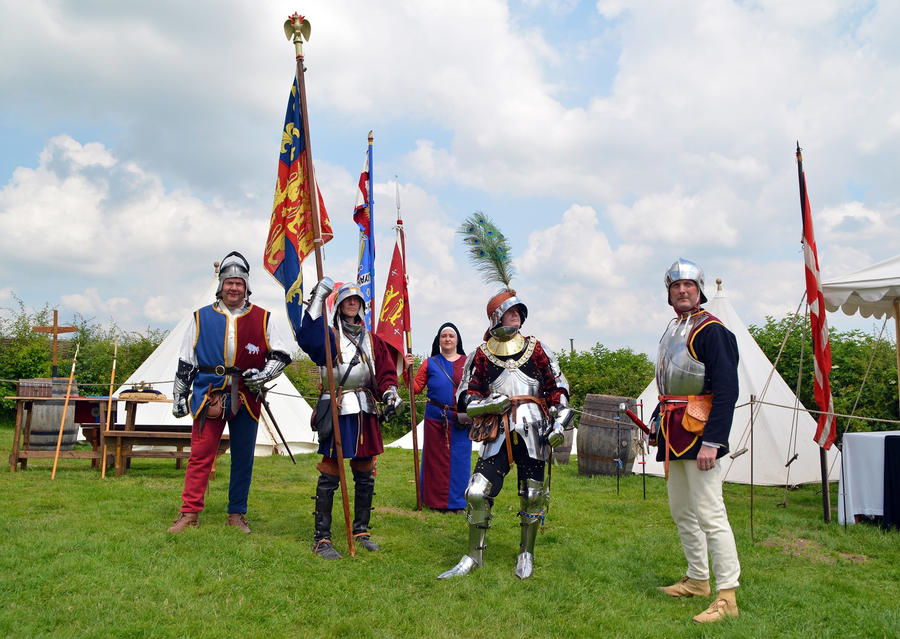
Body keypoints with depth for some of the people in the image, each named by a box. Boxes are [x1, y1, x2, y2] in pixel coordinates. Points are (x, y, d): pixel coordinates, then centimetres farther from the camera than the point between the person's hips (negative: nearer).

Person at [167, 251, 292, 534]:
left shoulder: (261, 319, 7)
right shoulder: (202, 318, 8)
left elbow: (281, 355, 10)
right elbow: (185, 363, 11)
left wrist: (263, 375, -7)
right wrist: (178, 397, 9)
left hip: (246, 399, 1)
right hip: (208, 396, 0)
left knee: (243, 458, 6)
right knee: (200, 455, -2)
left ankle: (237, 515, 18)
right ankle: (189, 513, 8)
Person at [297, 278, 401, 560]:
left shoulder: (372, 340, 15)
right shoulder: (329, 336, 0)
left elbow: (386, 372, 13)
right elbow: (307, 337, -22)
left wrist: (390, 394, -8)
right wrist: (317, 298, -27)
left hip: (365, 412, 5)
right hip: (336, 411, -5)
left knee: (365, 475, 12)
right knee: (329, 476, -4)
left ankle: (361, 531, 27)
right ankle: (321, 538, 6)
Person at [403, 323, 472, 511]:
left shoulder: (467, 362, 7)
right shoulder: (430, 363, 6)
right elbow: (416, 388, 2)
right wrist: (407, 370, -12)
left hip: (462, 420, 1)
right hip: (436, 419, 0)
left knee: (460, 458, 4)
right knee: (436, 458, 4)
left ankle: (458, 501, 16)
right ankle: (436, 501, 15)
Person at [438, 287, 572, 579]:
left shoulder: (535, 349, 10)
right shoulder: (481, 355, 7)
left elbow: (558, 388, 12)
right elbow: (465, 398, 6)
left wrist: (559, 423, 1)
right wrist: (489, 404, -15)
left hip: (532, 431, 1)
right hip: (498, 432, -1)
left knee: (532, 494, 6)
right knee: (478, 491, -7)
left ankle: (526, 554, 25)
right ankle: (474, 555, 11)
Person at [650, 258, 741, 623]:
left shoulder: (711, 330, -11)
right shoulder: (672, 332, 16)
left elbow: (726, 390, -18)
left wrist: (712, 441, -24)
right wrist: (658, 417, 17)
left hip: (698, 433, -9)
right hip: (673, 436, 9)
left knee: (709, 514, -9)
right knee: (681, 511, 16)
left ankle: (727, 596, -2)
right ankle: (698, 580, 30)